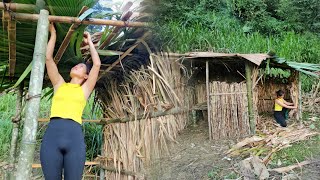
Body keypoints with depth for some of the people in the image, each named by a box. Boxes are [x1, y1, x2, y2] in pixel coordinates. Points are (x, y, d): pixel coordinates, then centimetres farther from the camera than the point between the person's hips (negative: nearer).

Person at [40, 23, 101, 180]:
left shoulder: (85, 89, 18)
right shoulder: (59, 85, 22)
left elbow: (97, 64, 12)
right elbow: (48, 58, 19)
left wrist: (89, 42, 23)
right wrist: (53, 34, 24)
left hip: (75, 135, -1)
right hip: (52, 134, 1)